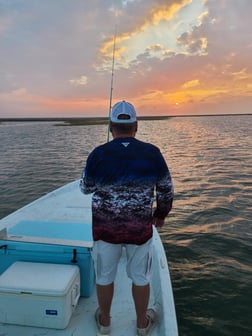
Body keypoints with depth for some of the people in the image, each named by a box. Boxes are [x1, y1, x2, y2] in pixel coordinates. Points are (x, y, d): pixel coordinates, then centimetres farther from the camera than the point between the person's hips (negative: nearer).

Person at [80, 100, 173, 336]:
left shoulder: (98, 154, -14)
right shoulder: (152, 153, -11)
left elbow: (86, 188, 2)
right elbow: (166, 190, -1)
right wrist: (161, 214, 16)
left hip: (105, 227, 0)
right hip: (140, 228, 1)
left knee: (105, 275, 21)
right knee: (140, 276, 21)